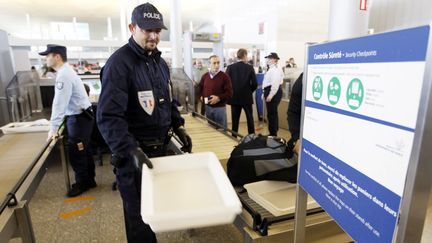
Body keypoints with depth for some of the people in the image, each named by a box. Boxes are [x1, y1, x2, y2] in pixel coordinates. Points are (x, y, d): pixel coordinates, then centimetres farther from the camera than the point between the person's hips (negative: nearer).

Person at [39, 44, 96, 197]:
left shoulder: (63, 75, -19)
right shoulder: (66, 71, 13)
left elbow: (59, 103, -22)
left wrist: (53, 128, -18)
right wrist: (56, 124, 20)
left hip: (79, 118, -10)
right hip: (81, 116, 10)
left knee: (75, 152, 1)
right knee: (83, 151, 17)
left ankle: (82, 183, 16)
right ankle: (89, 180, 29)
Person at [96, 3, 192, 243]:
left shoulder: (160, 62, 9)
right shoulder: (119, 63, -16)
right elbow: (108, 117, -22)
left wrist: (178, 127, 7)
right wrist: (131, 150, -32)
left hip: (161, 147, 8)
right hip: (134, 152, -7)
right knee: (139, 213, 8)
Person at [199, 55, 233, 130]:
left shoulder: (224, 76, -8)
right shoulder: (205, 76, 7)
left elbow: (229, 93, -10)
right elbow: (201, 88, 24)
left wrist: (219, 98, -22)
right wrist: (202, 96, 5)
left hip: (220, 107, -4)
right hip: (207, 107, 5)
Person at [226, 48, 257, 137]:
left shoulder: (230, 67, -5)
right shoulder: (250, 67, -6)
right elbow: (254, 84, -8)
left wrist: (232, 92, 9)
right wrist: (249, 91, 10)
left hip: (234, 97, 1)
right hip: (247, 97, 0)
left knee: (235, 119, 7)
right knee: (250, 118, 13)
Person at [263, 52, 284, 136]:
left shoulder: (275, 69, -16)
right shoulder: (272, 69, 17)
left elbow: (275, 84, -24)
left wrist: (270, 95, -24)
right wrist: (266, 93, 25)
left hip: (273, 92, -11)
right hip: (270, 91, 11)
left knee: (271, 113, -6)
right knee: (273, 113, 18)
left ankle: (273, 134, 2)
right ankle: (274, 131, 30)